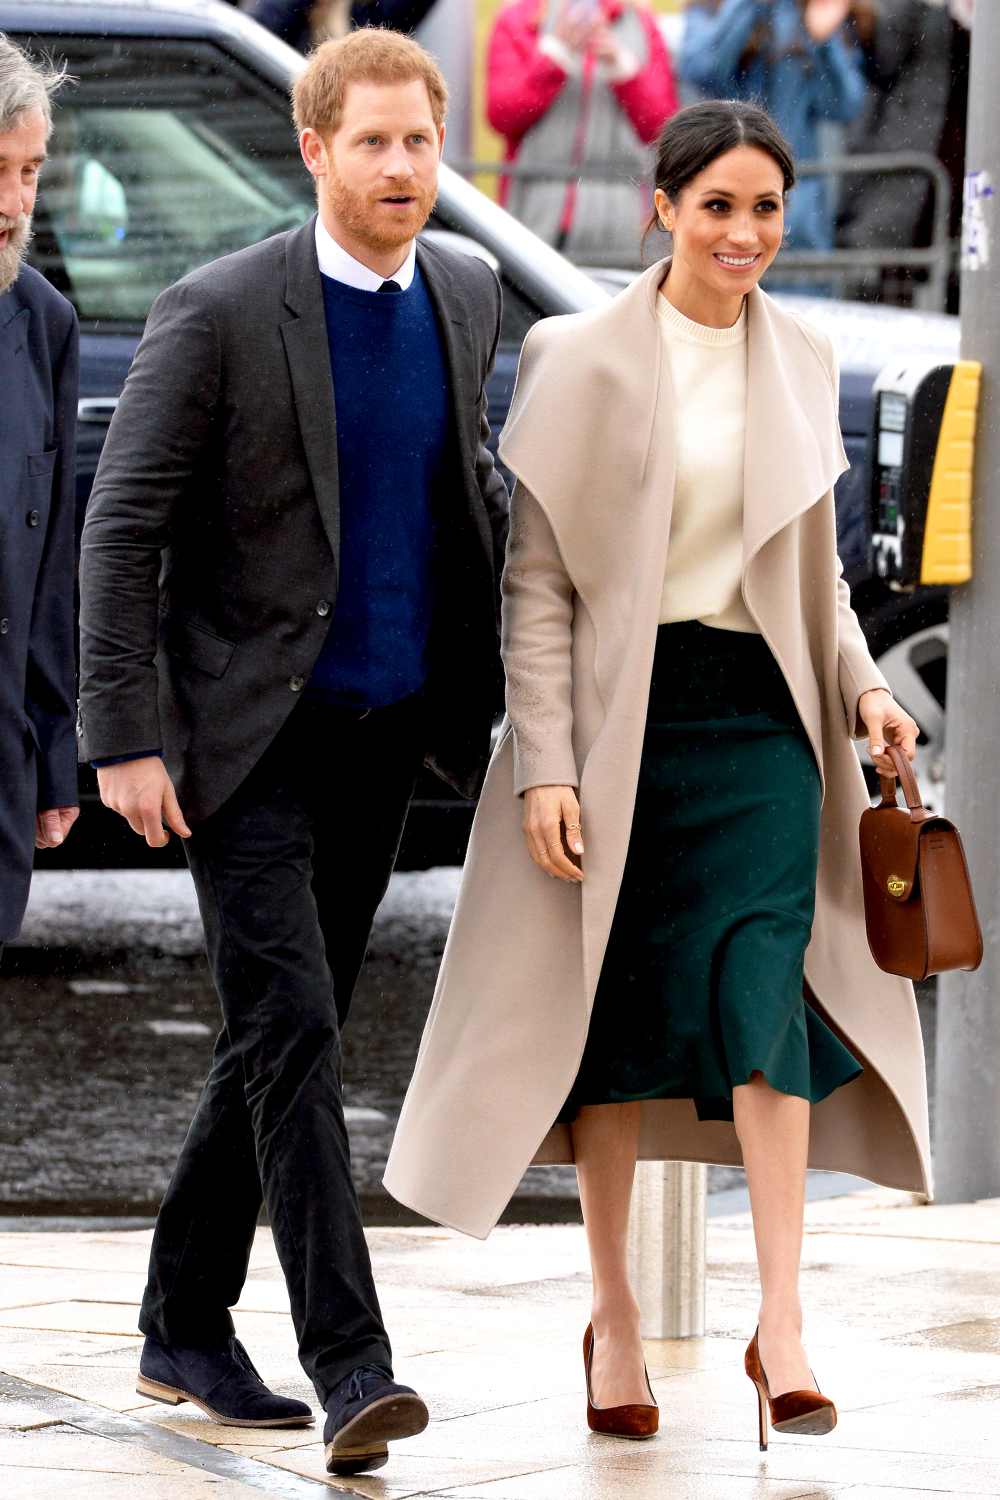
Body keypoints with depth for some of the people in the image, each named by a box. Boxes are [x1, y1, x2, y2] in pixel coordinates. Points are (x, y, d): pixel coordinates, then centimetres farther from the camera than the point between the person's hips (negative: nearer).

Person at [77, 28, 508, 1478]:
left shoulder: (468, 295, 5)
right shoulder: (218, 311, -12)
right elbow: (123, 529, -11)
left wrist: (522, 658, 15)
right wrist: (128, 738, -15)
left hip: (386, 736, 6)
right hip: (252, 739, -6)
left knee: (279, 1044, 12)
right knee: (292, 1035, -14)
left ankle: (186, 1327, 26)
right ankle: (350, 1368, -17)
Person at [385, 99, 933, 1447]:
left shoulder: (802, 362, 9)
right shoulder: (581, 361, -4)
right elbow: (537, 581, -5)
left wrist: (862, 685, 3)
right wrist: (544, 766, -11)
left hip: (759, 715, 2)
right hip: (619, 717, -2)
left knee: (766, 985, -11)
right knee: (617, 1009, 5)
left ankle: (781, 1320, -12)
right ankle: (614, 1313, 18)